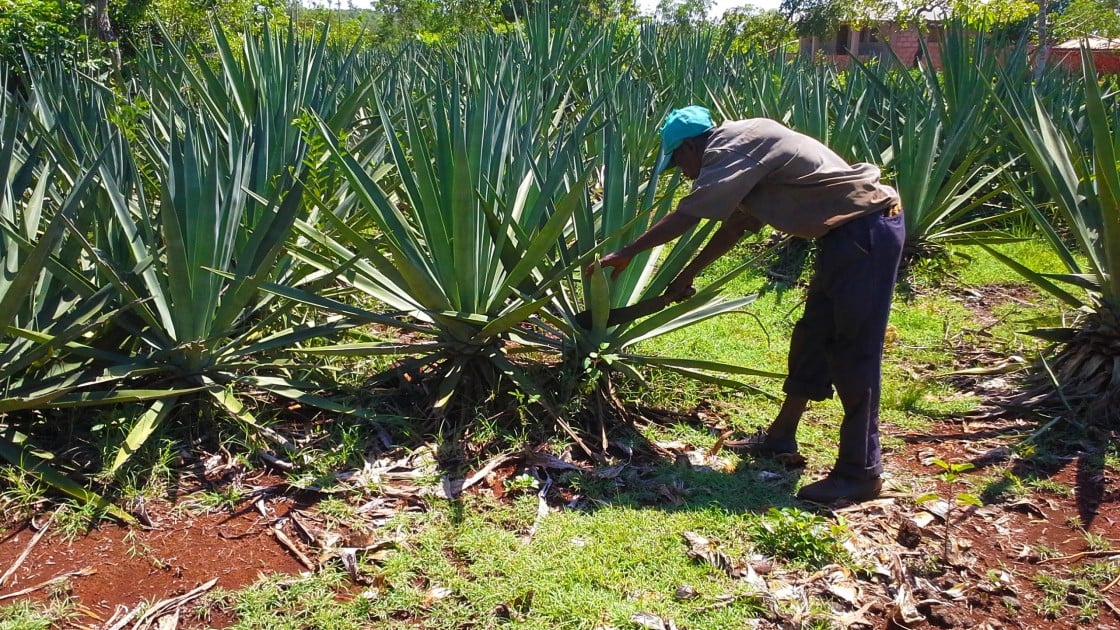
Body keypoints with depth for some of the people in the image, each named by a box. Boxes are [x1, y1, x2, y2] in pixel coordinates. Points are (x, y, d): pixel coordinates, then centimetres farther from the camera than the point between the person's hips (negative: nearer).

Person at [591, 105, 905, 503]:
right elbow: (735, 225, 23)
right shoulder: (739, 150, 15)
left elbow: (684, 218, -16)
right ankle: (781, 437, 27)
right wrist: (688, 275, 27)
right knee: (813, 338, 16)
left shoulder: (732, 150, -15)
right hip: (848, 232, 10)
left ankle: (860, 473, 1)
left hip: (866, 231, -10)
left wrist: (626, 254, -5)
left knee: (853, 352, -7)